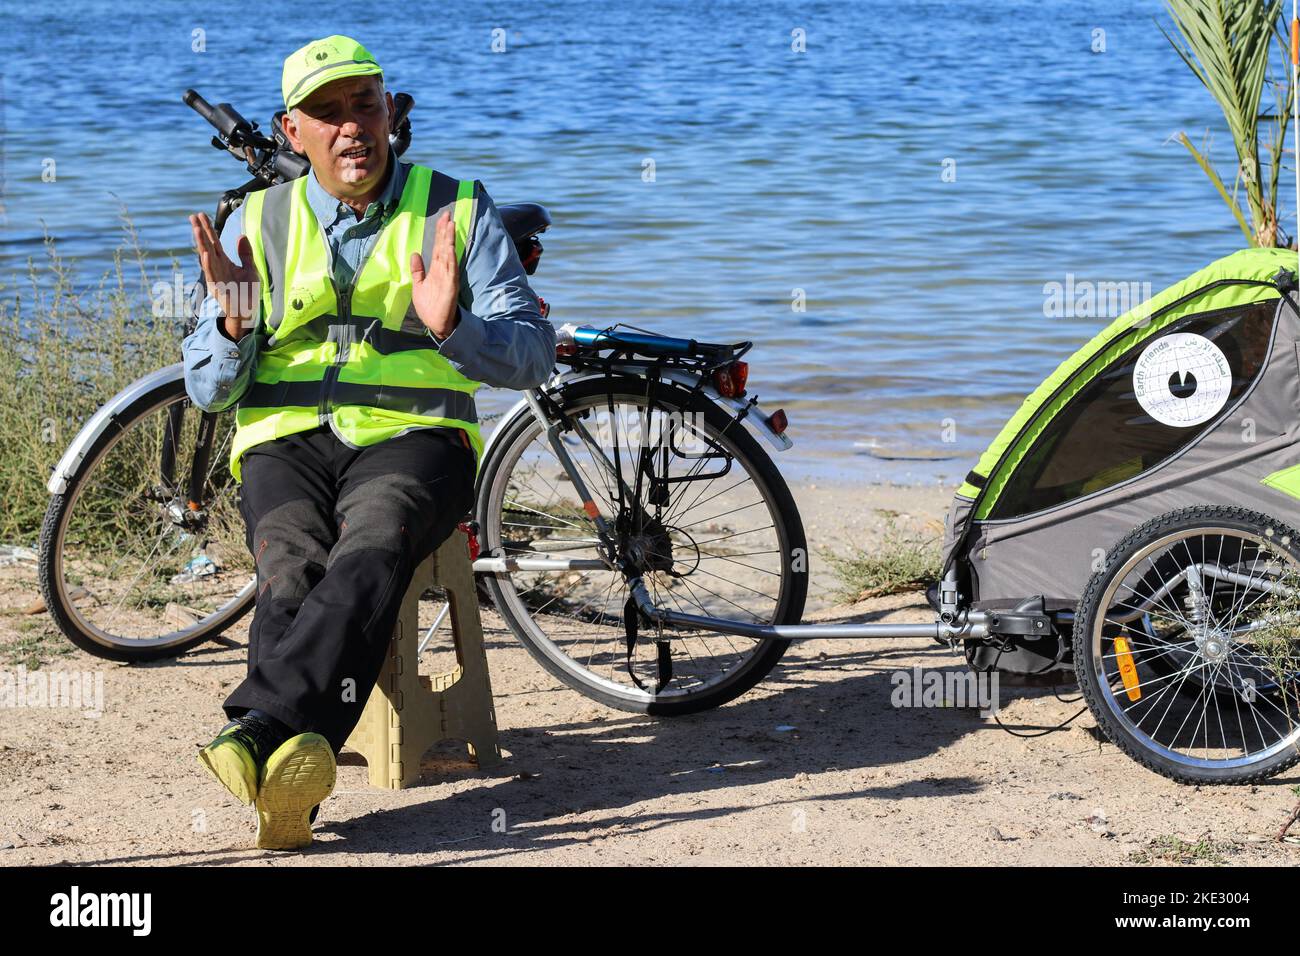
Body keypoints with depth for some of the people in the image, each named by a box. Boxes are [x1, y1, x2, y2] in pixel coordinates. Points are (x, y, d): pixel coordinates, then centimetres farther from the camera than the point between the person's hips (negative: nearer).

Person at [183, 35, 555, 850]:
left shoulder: (457, 210, 11)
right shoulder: (259, 224, 15)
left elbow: (534, 354, 4)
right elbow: (205, 391, 11)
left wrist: (451, 328, -17)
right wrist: (234, 327, -12)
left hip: (412, 436, -2)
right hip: (288, 441, 2)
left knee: (371, 547, -36)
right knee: (293, 568, -32)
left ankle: (260, 730, -54)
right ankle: (295, 765, -52)